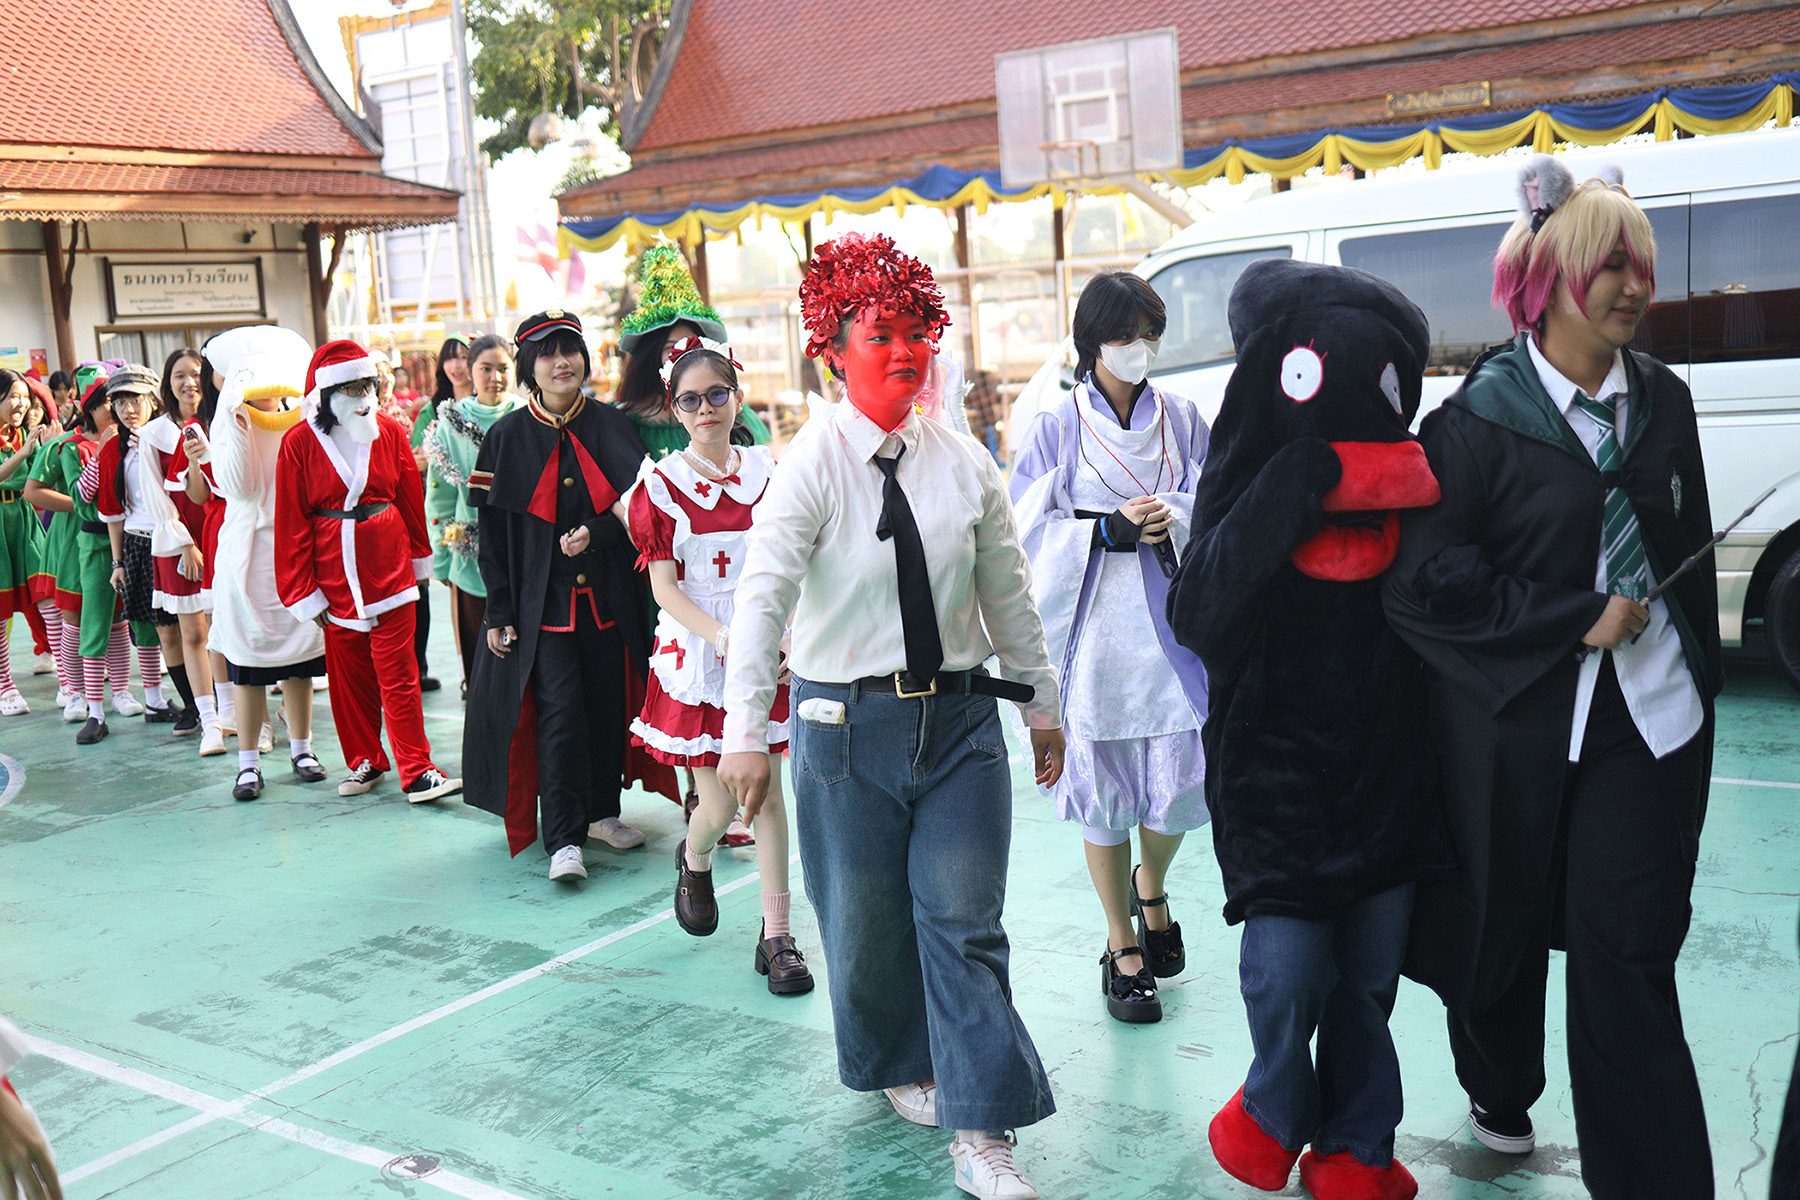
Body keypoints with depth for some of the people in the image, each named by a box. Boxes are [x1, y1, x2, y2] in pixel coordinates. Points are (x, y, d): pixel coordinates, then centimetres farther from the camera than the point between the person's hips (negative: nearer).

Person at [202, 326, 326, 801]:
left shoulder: (303, 423, 7)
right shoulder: (228, 425, 0)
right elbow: (239, 487, -14)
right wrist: (239, 425, -19)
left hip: (299, 548, 2)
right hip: (250, 552, -2)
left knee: (299, 658, 8)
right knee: (248, 661, 0)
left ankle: (301, 749, 21)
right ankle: (248, 761, 8)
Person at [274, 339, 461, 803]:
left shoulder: (390, 433, 2)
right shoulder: (299, 443, -4)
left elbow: (412, 500, 13)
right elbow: (292, 523, -1)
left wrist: (419, 558, 19)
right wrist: (304, 593, -2)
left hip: (390, 569, 0)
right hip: (335, 577, 0)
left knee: (398, 675, -1)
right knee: (349, 674, 9)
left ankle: (417, 772, 3)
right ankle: (365, 761, 25)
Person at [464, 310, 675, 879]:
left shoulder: (610, 425, 4)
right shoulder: (507, 437, 0)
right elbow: (492, 531, 1)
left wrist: (594, 532, -16)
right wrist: (498, 613, -3)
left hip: (608, 596, 2)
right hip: (541, 602, -2)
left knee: (609, 705, 8)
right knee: (560, 712, -7)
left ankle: (602, 811, 26)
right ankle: (564, 839, -2)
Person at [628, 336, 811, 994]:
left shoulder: (767, 471, 3)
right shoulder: (661, 484, -4)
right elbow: (664, 587, -7)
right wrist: (722, 636, -21)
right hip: (695, 657, -1)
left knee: (769, 792, -1)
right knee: (720, 804, 2)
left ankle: (777, 934, 9)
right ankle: (694, 863, 39)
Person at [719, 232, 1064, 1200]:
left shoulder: (964, 462, 3)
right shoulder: (814, 462, -9)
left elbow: (1008, 590, 12)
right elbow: (762, 594, -18)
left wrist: (1041, 704, 16)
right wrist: (745, 732, -26)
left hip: (960, 717, 3)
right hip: (848, 721, -2)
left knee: (963, 922, 1)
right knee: (866, 920, 11)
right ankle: (897, 1066, 38)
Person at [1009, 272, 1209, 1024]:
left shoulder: (1182, 419, 8)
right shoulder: (1056, 427, 1)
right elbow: (1031, 531, -3)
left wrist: (1174, 517, -14)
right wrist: (1109, 528, -16)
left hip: (1170, 622, 2)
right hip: (1092, 629, -2)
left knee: (1184, 780, -1)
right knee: (1103, 792, 4)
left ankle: (1150, 885, 33)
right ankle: (1122, 948, 21)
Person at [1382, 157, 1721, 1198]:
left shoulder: (1662, 400, 6)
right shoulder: (1481, 417, -9)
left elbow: (1688, 550, 16)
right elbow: (1424, 580, -13)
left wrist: (1699, 678, 15)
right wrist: (1578, 619, -14)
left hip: (1651, 721, 3)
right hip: (1516, 728, -2)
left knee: (1629, 955, -1)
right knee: (1506, 926, 15)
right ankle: (1501, 1093, 43)